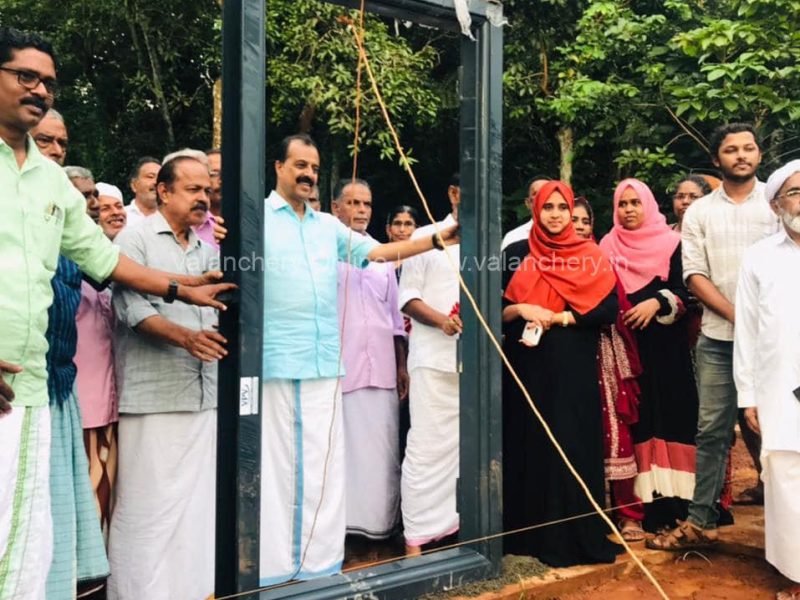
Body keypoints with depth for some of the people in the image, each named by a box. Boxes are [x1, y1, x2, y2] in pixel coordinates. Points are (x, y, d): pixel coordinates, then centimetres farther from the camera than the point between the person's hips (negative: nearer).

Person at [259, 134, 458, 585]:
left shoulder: (329, 225, 17)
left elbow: (377, 251, 12)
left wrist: (436, 241, 3)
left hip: (324, 362, 5)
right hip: (274, 362, -5)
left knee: (322, 463, 10)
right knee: (275, 462, 2)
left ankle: (319, 562, 21)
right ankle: (272, 567, 13)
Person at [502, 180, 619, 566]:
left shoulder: (590, 256, 6)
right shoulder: (516, 254, 7)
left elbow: (610, 308, -4)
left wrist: (559, 317, -14)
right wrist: (520, 309, -15)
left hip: (573, 367, -1)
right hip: (527, 365, 1)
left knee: (574, 444, 0)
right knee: (530, 443, 4)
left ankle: (576, 535, 11)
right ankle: (531, 533, 15)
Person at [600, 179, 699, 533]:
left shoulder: (670, 243, 4)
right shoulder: (608, 247, 10)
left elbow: (683, 293, -3)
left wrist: (656, 303, -19)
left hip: (665, 344, -1)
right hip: (626, 343, 1)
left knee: (670, 410, -4)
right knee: (639, 414, -1)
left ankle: (673, 497, 2)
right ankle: (647, 502, 1)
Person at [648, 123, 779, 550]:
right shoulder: (699, 212, 7)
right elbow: (695, 276, 1)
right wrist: (739, 316, -10)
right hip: (719, 338, 1)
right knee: (712, 430, 4)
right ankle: (701, 522, 11)